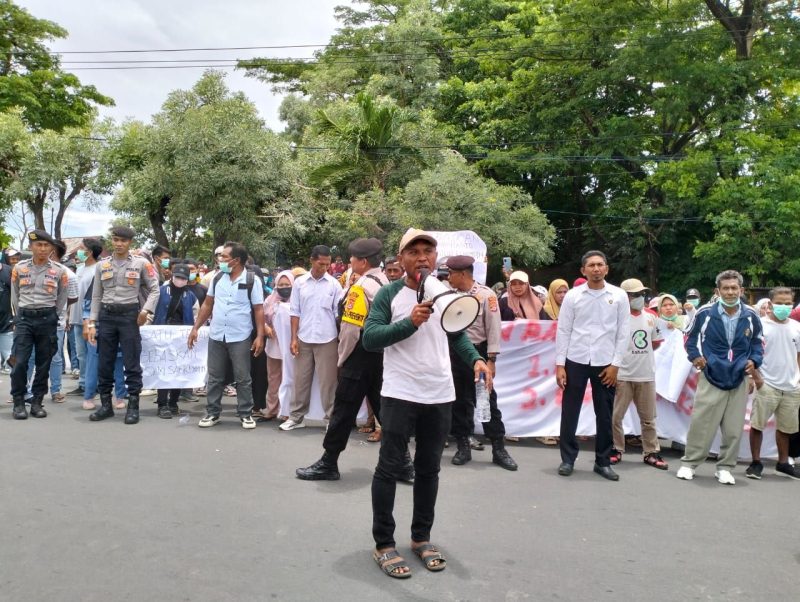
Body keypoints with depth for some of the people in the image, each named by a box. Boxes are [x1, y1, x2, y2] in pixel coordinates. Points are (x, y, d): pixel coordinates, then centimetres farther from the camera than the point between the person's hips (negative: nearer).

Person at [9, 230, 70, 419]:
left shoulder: (59, 270, 0)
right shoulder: (19, 268, 2)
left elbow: (62, 297, 9)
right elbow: (15, 295, 12)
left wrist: (52, 317, 6)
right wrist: (21, 317, 10)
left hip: (48, 319, 0)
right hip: (24, 318, 0)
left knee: (43, 363, 4)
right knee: (20, 362, -7)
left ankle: (37, 402, 14)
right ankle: (18, 402, 5)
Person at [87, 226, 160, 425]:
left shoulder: (141, 264, 1)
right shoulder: (101, 265, 10)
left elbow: (154, 289, 3)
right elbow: (96, 297, 11)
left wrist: (146, 310, -12)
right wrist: (92, 323, 5)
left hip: (129, 315, -3)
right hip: (106, 315, 3)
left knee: (131, 363, -2)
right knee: (104, 363, 7)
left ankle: (133, 406, 6)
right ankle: (106, 405, 18)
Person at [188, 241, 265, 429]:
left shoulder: (252, 281, -7)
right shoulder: (217, 278, 5)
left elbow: (259, 310, -7)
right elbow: (207, 305, 12)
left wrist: (260, 336, -13)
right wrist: (195, 328, 8)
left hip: (240, 338, -4)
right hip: (216, 336, 4)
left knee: (243, 378, 5)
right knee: (215, 377, 11)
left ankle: (245, 414, 16)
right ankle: (212, 413, 22)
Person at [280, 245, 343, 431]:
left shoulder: (334, 284, -1)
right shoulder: (300, 282, 3)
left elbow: (339, 313, 1)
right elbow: (295, 312, 5)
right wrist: (294, 338, 0)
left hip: (327, 339, -2)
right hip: (303, 339, 2)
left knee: (327, 381, 4)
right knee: (301, 379, 10)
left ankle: (332, 418, 13)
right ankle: (296, 417, 20)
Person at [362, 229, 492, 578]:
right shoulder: (389, 294, -7)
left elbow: (458, 334, 18)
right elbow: (369, 338, -16)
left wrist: (476, 359, 1)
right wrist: (410, 322, -26)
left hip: (441, 396, 5)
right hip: (400, 395, -5)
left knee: (429, 468, 14)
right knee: (390, 468, 1)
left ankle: (421, 538, 29)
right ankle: (383, 545, 14)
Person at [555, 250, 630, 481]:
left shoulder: (619, 296, 1)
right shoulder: (573, 296, -1)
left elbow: (623, 332, 2)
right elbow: (563, 331, 0)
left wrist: (615, 364, -4)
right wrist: (559, 365, -5)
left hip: (605, 363, 1)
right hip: (575, 361, 0)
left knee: (605, 415, 8)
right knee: (569, 413, 4)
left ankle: (603, 461, 21)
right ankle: (568, 459, 17)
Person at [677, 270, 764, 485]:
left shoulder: (751, 317, 0)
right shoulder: (705, 313, -8)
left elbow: (757, 342, 16)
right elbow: (691, 337, 8)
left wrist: (754, 361, -1)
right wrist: (694, 356, -6)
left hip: (738, 380, 3)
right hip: (711, 378, -2)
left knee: (734, 429, 8)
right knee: (701, 424, 0)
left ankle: (724, 467, 22)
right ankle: (689, 463, 14)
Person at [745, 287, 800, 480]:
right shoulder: (760, 325, -6)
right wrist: (757, 377, -12)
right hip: (767, 385, -4)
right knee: (757, 424, 0)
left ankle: (783, 463, 29)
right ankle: (756, 462, 13)